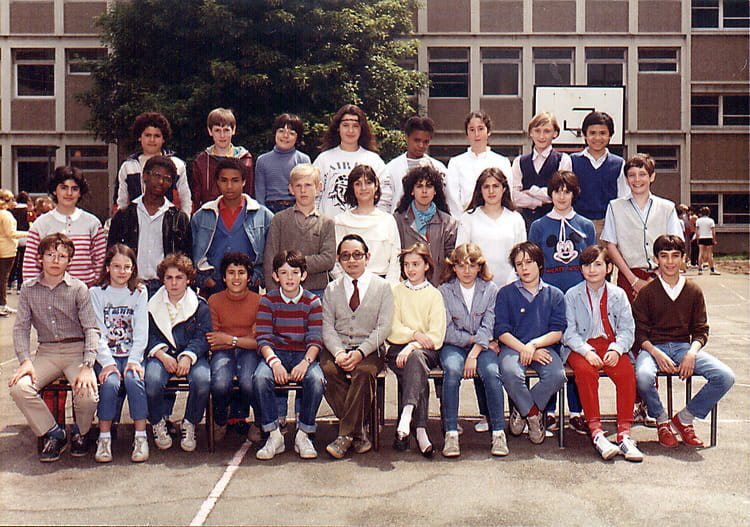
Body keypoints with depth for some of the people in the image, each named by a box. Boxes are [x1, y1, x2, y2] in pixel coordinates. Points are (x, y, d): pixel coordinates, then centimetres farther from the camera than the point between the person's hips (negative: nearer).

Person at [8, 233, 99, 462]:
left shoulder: (78, 288, -2)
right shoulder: (28, 289, 7)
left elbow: (91, 329, -7)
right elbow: (21, 328, 5)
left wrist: (87, 366, -21)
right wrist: (25, 361, -13)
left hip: (77, 350, -3)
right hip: (46, 352, 3)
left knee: (87, 395, -28)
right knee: (19, 387, -25)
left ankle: (81, 434, 8)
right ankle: (53, 434, -1)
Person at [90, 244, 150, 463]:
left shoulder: (139, 293, 9)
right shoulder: (96, 293, 6)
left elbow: (141, 332, 2)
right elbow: (97, 333, -3)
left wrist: (134, 361, -12)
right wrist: (107, 363, -16)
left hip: (132, 354, 0)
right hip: (106, 356, 0)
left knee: (134, 380, -29)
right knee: (110, 382, -29)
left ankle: (141, 437, -18)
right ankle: (104, 438, -14)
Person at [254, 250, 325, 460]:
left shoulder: (312, 301, 3)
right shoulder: (268, 300, 4)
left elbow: (315, 339, -5)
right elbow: (263, 338, -5)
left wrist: (305, 362, -25)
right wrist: (274, 362, -24)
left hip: (304, 354, 0)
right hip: (276, 353, 0)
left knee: (316, 380, -31)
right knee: (261, 378, -31)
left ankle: (303, 435, -11)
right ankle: (274, 435, -15)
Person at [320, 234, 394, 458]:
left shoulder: (382, 287, 6)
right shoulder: (331, 289, 13)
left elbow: (383, 327, -3)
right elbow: (328, 328, 4)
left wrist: (360, 352, -18)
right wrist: (339, 353, -16)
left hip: (370, 349, -2)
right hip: (337, 347, 2)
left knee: (363, 372, -34)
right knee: (329, 370, -30)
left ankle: (345, 435, -24)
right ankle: (357, 432, -18)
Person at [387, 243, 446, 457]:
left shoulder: (434, 295, 13)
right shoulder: (395, 291, 17)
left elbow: (437, 335, 0)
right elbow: (392, 329, 5)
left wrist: (412, 346, -16)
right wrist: (415, 334, -14)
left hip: (426, 351, -1)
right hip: (397, 349, 1)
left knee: (415, 357, -37)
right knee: (418, 374, -32)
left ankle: (406, 415, -49)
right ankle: (420, 430, -38)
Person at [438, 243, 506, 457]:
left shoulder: (490, 289, 4)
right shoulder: (444, 291, 3)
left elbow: (488, 327, -5)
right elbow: (447, 331, -4)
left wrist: (473, 355, -18)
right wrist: (473, 339, -11)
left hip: (482, 346, 1)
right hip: (453, 346, -1)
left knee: (491, 372, -29)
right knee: (452, 371, -32)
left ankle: (499, 433, -23)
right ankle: (451, 433, -28)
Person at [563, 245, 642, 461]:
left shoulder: (618, 294, 10)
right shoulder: (572, 295, 5)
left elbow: (627, 329, 5)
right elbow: (569, 332, -2)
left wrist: (616, 349, -14)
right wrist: (587, 351, -18)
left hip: (611, 345, 2)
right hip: (581, 347, -1)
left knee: (626, 371, -29)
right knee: (585, 371, -34)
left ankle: (624, 433, -25)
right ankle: (596, 432, -31)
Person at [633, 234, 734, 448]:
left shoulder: (694, 291, 9)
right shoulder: (647, 292, 1)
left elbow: (701, 330, 9)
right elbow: (639, 332, -1)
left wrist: (691, 353, -11)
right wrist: (657, 354, -19)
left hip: (684, 345, 3)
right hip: (653, 346, -3)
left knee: (725, 376, -21)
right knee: (643, 376, -37)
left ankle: (684, 418, 1)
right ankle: (661, 420, -4)